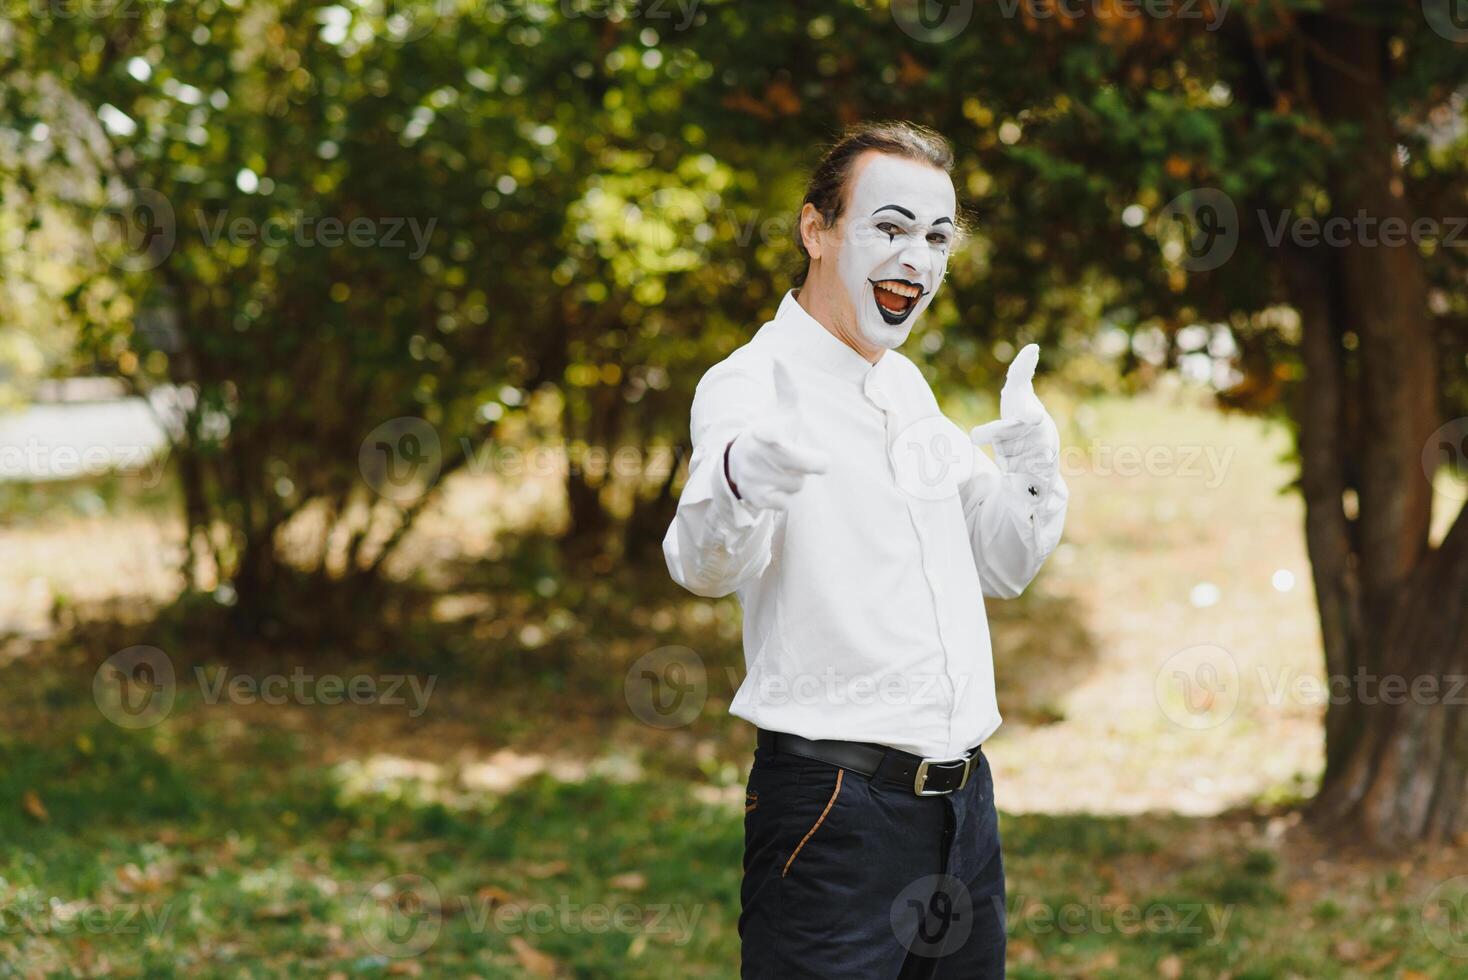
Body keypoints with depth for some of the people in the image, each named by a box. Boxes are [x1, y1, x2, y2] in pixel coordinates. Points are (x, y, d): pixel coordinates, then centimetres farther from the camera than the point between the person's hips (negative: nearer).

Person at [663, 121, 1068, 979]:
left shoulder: (908, 387, 15)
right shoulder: (755, 383, -9)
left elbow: (1004, 570, 21)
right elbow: (704, 566, -27)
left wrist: (1036, 474, 1)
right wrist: (740, 484, -49)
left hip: (962, 802, 8)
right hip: (834, 808, -7)